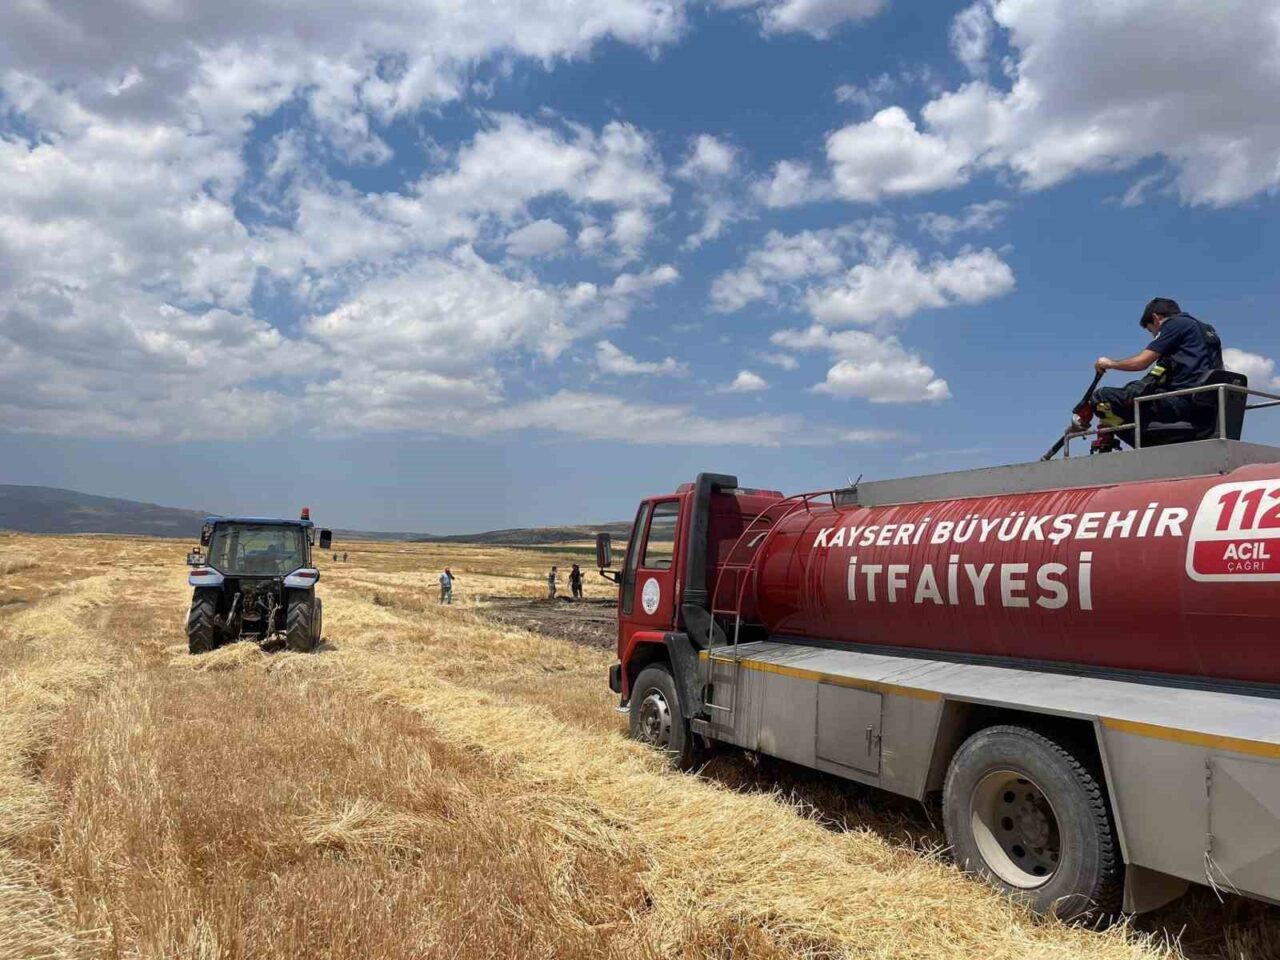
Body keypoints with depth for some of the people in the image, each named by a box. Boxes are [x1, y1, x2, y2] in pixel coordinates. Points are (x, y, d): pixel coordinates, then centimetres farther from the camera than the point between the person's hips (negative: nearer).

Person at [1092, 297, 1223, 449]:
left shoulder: (1174, 324, 3)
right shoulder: (1205, 329, 29)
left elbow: (1140, 362, -3)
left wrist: (1110, 363, 16)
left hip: (1181, 402, -9)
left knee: (1102, 396, -12)